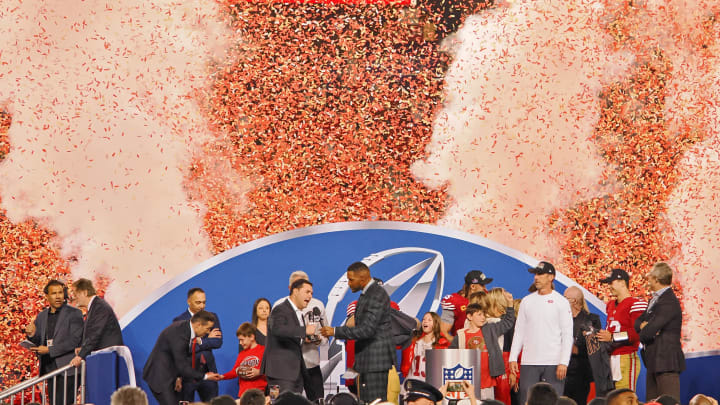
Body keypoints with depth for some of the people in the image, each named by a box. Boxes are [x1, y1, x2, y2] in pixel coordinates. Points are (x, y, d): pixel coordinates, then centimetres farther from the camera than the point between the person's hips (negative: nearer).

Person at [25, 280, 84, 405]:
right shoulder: (41, 316, 16)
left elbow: (74, 341, -12)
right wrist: (32, 335, -6)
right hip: (50, 369, 6)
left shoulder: (74, 314, -2)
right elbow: (38, 344, 18)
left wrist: (49, 350, -15)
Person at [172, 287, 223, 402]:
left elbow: (218, 342, 0)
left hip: (208, 371, 3)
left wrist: (200, 342, -11)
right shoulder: (179, 321, -4)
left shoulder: (212, 317, 9)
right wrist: (208, 339, -8)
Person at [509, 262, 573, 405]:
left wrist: (563, 362, -11)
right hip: (529, 362, 3)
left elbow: (567, 335, -1)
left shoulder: (561, 302, 2)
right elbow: (519, 331, 14)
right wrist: (513, 358, 4)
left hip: (553, 363, -3)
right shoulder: (527, 301, 13)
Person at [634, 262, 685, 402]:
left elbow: (647, 334, -21)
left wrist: (644, 331, 2)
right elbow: (637, 322, 16)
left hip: (666, 363, -10)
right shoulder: (654, 300, 15)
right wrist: (644, 325, -7)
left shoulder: (669, 302, -18)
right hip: (654, 363, 10)